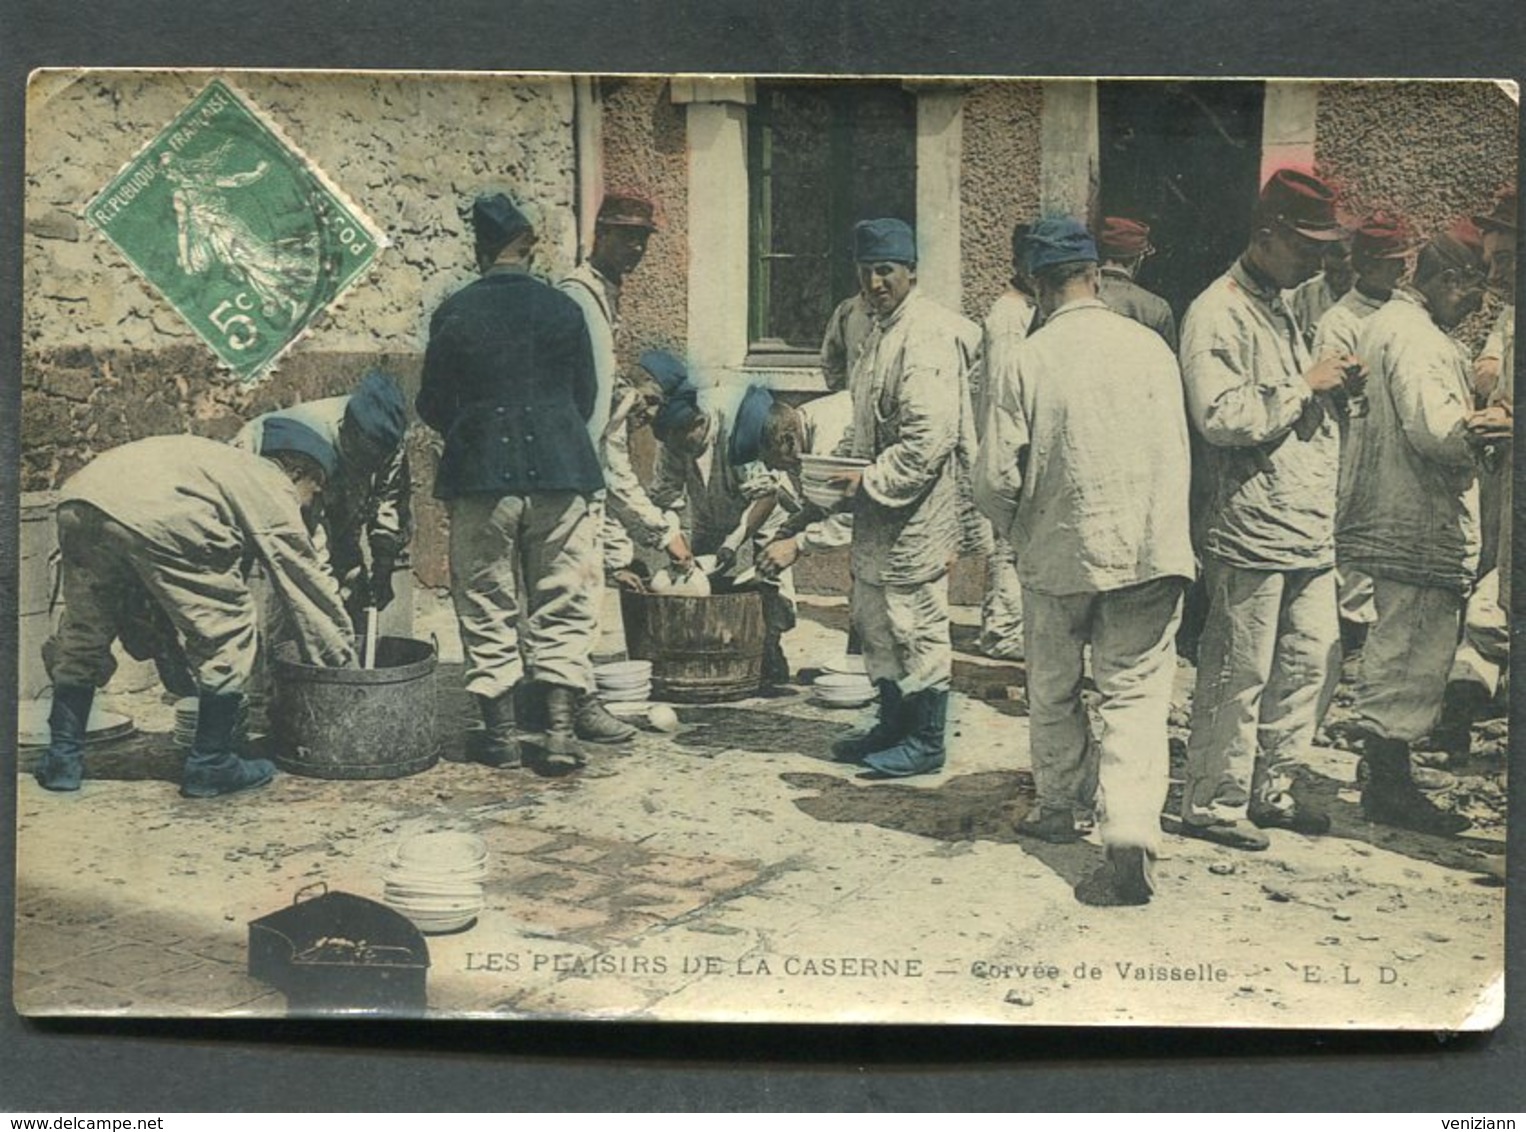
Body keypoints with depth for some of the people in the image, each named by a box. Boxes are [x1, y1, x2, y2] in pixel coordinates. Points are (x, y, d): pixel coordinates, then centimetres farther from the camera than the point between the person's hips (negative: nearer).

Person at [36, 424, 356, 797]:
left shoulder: (232, 464, 38)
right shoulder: (272, 487, 17)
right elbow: (308, 580, 18)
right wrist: (344, 655, 29)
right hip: (152, 515, -8)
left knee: (84, 631, 25)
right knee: (227, 627, 7)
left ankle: (62, 759, 28)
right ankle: (209, 765, 13)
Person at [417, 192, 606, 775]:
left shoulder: (455, 313, -1)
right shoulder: (563, 309, 2)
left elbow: (432, 404, 4)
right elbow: (586, 395, 9)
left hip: (481, 475, -1)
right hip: (562, 473, 1)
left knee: (487, 607, 9)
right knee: (562, 607, 6)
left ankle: (502, 730, 11)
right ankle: (559, 729, 2)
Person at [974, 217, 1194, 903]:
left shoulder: (1028, 361, -8)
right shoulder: (1149, 347, -3)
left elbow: (996, 477, -7)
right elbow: (1178, 455, 2)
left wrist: (1016, 528, 14)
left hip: (1058, 552, 0)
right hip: (1148, 549, 1)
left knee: (1054, 689, 18)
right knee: (1135, 691, 2)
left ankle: (1058, 807, 33)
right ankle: (1131, 825, -14)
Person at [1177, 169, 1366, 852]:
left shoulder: (1282, 307, 19)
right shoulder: (1218, 312, -11)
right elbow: (1222, 417, -22)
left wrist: (1335, 388, 11)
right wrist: (1306, 385, -15)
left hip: (1308, 531, 9)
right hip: (1250, 531, -9)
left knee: (1312, 663, 12)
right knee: (1238, 675, -1)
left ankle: (1269, 789, 25)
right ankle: (1214, 803, 11)